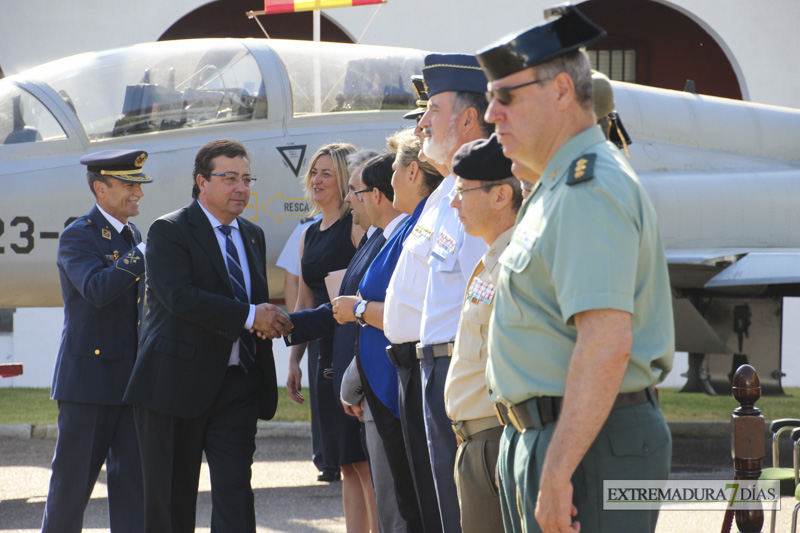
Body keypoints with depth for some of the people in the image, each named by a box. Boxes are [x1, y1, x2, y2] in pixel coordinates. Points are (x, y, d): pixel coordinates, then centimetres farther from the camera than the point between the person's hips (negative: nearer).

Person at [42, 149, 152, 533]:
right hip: (88, 377, -7)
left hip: (131, 381, 7)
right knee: (74, 477, 0)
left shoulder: (132, 237, 15)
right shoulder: (77, 237, -9)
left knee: (133, 473, 1)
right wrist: (147, 254, -29)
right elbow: (97, 290, -27)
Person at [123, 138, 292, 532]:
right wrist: (249, 317, -21)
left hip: (237, 384, 5)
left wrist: (267, 320, 5)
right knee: (172, 499, 4)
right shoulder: (169, 232, -6)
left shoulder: (253, 236, 17)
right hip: (179, 381, -5)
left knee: (235, 486, -6)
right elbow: (180, 297, -20)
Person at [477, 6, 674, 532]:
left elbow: (607, 343, -27)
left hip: (589, 445, -11)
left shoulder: (588, 191, -17)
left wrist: (557, 474, -29)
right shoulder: (560, 186, 19)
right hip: (540, 435, 11)